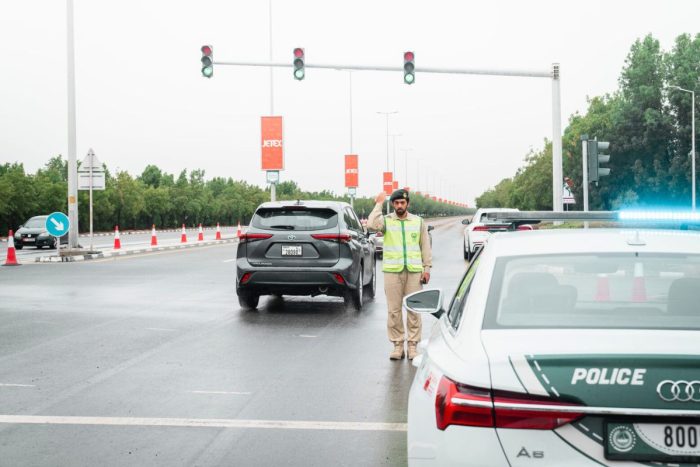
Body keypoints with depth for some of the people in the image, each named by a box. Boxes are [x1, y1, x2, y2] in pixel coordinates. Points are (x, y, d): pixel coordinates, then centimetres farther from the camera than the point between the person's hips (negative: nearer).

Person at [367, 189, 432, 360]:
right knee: (394, 310, 1)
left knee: (414, 309, 2)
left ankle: (413, 345, 9)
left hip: (414, 270, 1)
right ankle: (397, 345, 10)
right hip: (392, 271, -1)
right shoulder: (386, 220, 5)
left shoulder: (418, 221, 11)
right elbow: (372, 224, -18)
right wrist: (379, 204, -9)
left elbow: (425, 245, 12)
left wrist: (427, 267, 4)